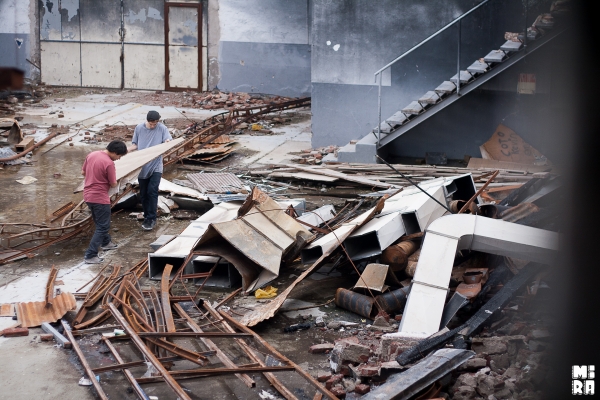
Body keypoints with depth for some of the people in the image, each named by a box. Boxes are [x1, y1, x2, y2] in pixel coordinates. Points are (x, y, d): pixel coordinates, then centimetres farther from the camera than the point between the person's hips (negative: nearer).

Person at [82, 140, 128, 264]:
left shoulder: (91, 155, 1)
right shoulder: (109, 163, -22)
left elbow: (83, 172, 13)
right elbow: (113, 184, -13)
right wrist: (114, 181, 8)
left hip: (88, 195, 8)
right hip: (100, 198, -8)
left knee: (100, 222, 27)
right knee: (103, 227, 2)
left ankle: (106, 242, 47)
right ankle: (90, 255, -1)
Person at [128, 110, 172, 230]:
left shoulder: (162, 128, -6)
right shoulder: (139, 128, 1)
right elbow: (135, 144, 10)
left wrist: (168, 141, -32)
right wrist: (126, 149, -8)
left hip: (156, 167, -3)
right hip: (142, 167, 3)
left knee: (152, 192, -13)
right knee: (143, 193, 9)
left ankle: (151, 219, -7)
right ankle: (147, 217, 23)